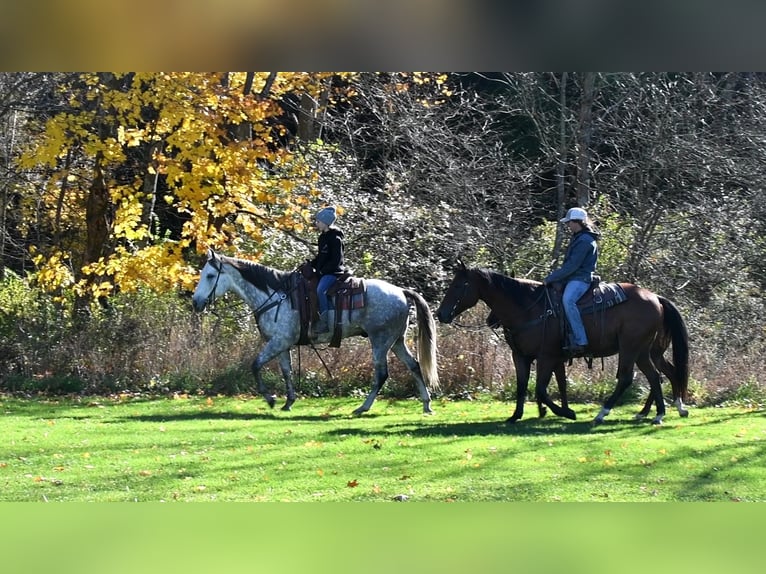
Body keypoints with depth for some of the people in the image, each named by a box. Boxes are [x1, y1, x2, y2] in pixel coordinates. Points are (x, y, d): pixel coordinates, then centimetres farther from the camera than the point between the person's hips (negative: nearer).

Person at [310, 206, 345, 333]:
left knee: (321, 289, -31)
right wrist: (310, 265, 8)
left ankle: (324, 322, -31)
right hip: (322, 272, 11)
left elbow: (336, 260, -18)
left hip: (332, 272, -11)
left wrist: (322, 270, -18)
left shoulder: (335, 239, -14)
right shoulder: (323, 237, 14)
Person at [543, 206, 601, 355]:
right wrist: (554, 276, 14)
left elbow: (572, 265, -20)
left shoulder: (584, 241, -14)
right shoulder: (578, 238, 20)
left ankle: (580, 341, -39)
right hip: (574, 278, 12)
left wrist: (551, 278, -17)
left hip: (581, 278, -12)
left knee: (567, 300, -35)